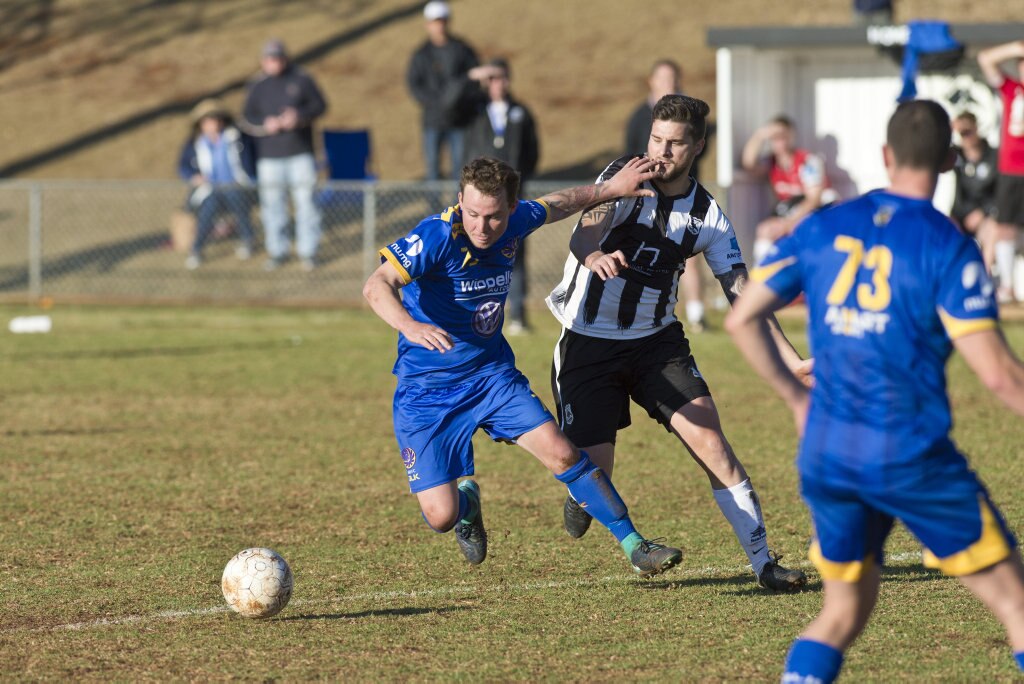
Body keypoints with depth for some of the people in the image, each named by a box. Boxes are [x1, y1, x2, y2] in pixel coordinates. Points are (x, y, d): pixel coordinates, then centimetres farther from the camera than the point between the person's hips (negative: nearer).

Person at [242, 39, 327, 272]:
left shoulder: (301, 80, 3)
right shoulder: (258, 86, 7)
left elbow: (320, 105, 3)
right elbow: (248, 116, 6)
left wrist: (300, 116, -14)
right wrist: (266, 124, -14)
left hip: (301, 153, -1)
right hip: (270, 156, 1)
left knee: (305, 201, -3)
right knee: (272, 204, 2)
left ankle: (308, 251, 4)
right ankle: (276, 250, 12)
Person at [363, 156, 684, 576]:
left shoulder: (515, 224, -6)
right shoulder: (438, 235, -24)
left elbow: (557, 205, 19)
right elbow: (377, 287, -36)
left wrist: (610, 189, 28)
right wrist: (409, 325, -55)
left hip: (492, 374, 4)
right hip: (426, 390, -4)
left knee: (561, 453, -13)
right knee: (441, 516, -11)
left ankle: (635, 547, 0)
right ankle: (466, 497, 28)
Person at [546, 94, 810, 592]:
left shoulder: (707, 215, -1)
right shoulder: (625, 180, -12)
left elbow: (742, 296, 0)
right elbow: (583, 235, -30)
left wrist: (792, 360, -11)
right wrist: (594, 256, -56)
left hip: (657, 341, 3)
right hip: (588, 342, -3)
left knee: (708, 438, -16)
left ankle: (763, 561, -12)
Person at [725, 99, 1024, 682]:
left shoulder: (823, 228, 6)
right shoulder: (948, 246, -9)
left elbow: (742, 319, 11)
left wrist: (796, 396, 23)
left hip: (825, 454, 5)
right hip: (912, 457, -5)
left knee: (844, 613, 18)